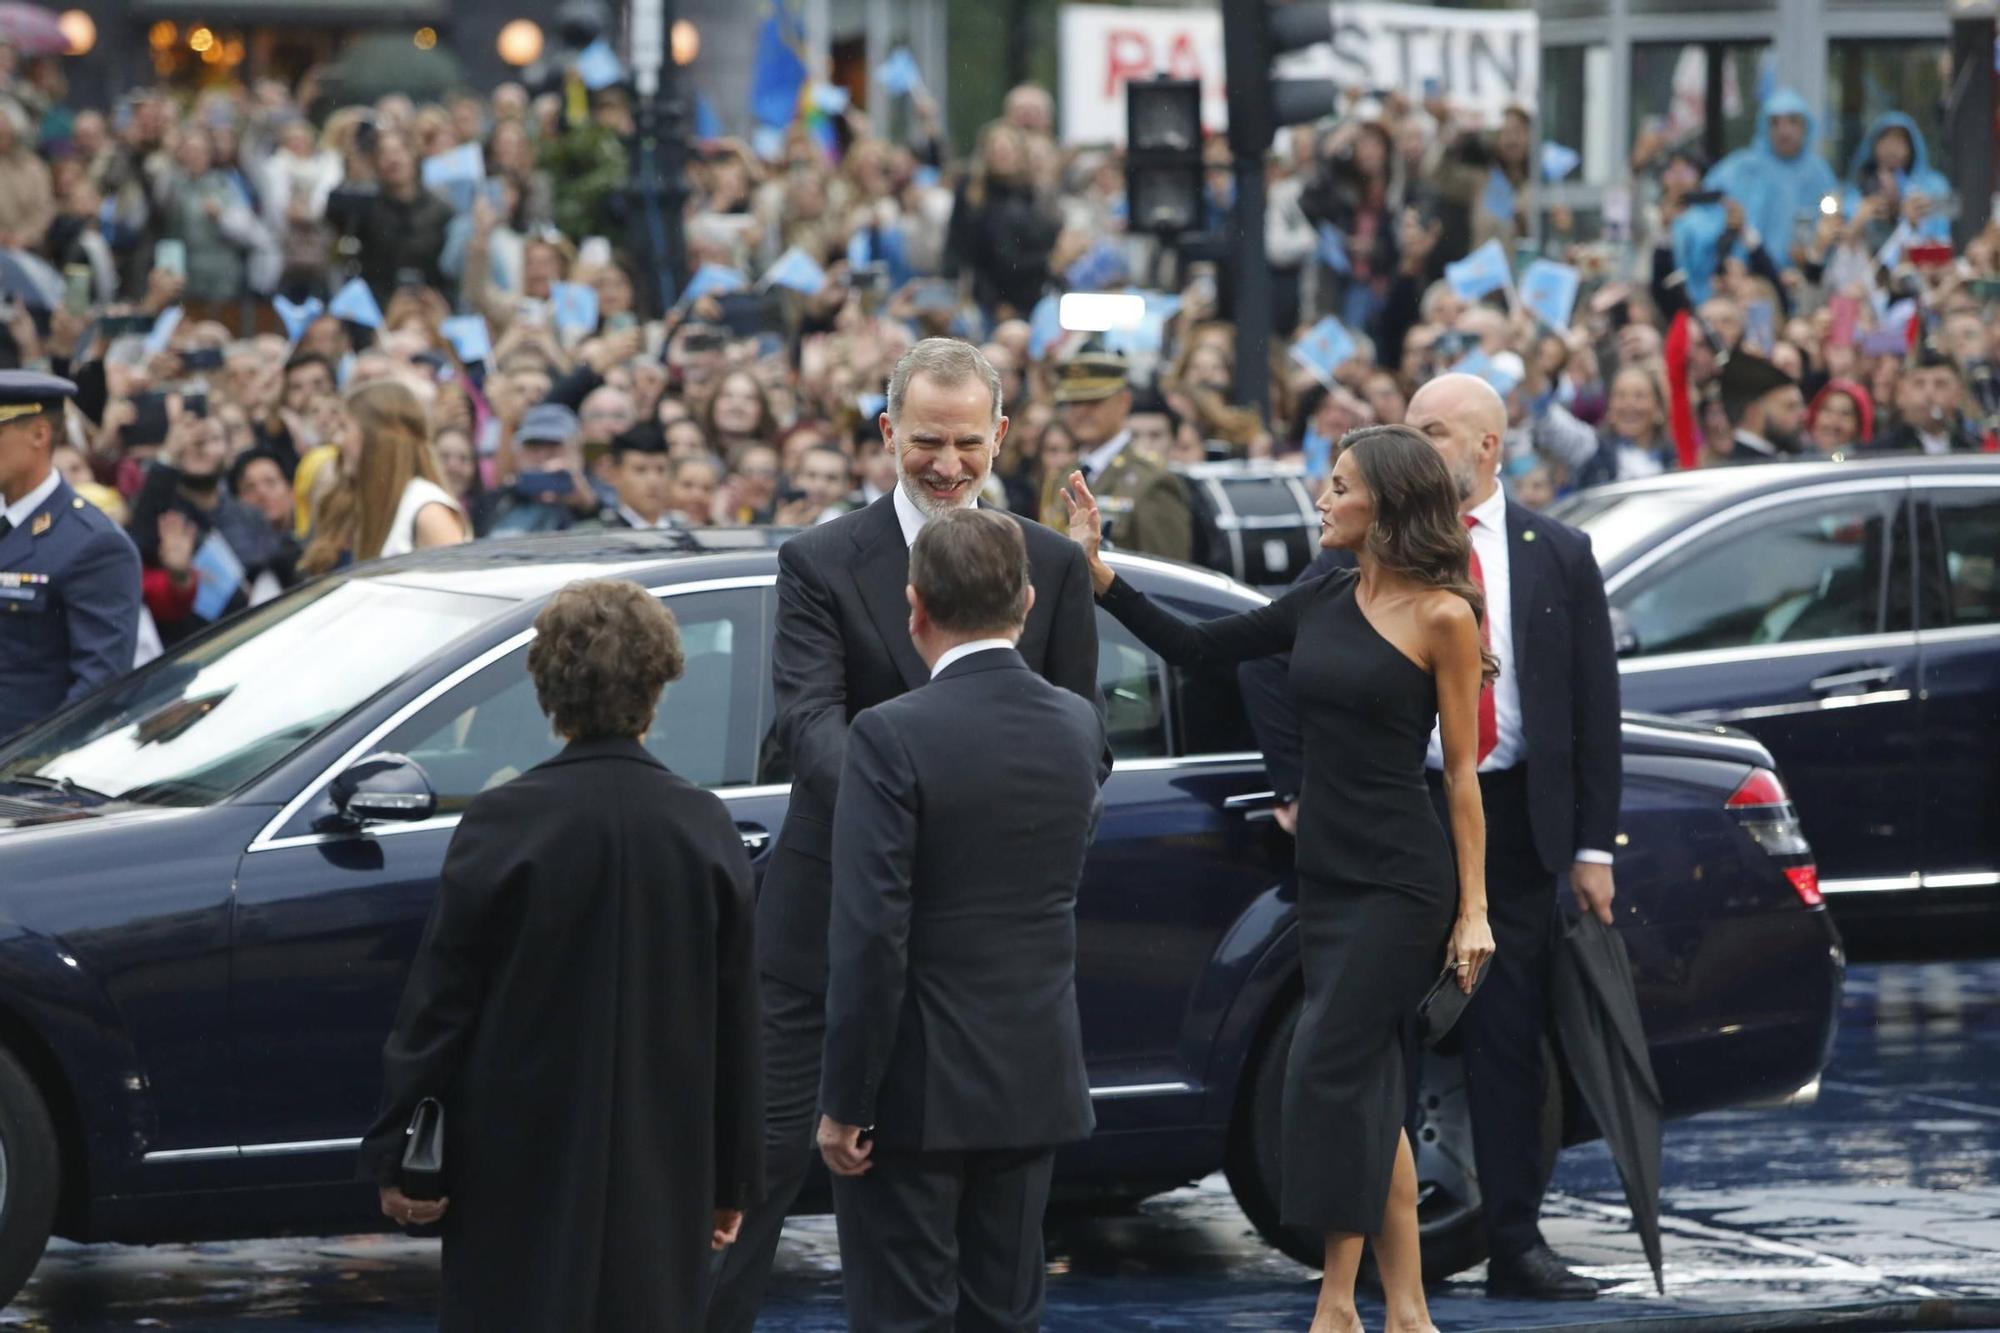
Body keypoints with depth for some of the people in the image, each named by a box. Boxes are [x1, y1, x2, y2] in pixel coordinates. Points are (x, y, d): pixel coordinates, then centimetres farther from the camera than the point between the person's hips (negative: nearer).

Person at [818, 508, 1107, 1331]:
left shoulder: (892, 737, -16)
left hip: (919, 1087, -6)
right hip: (1035, 1079, 6)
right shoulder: (1078, 728, 2)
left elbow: (868, 937, -19)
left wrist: (843, 1102, -13)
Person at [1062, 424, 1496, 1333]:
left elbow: (1463, 769, -7)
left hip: (1401, 882, -7)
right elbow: (1194, 648, 13)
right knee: (1368, 1090, 7)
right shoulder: (1323, 603, 9)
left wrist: (1475, 909, -9)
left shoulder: (1442, 617, -8)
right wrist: (1096, 572, 5)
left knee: (1328, 1070, -10)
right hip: (1324, 875, 7)